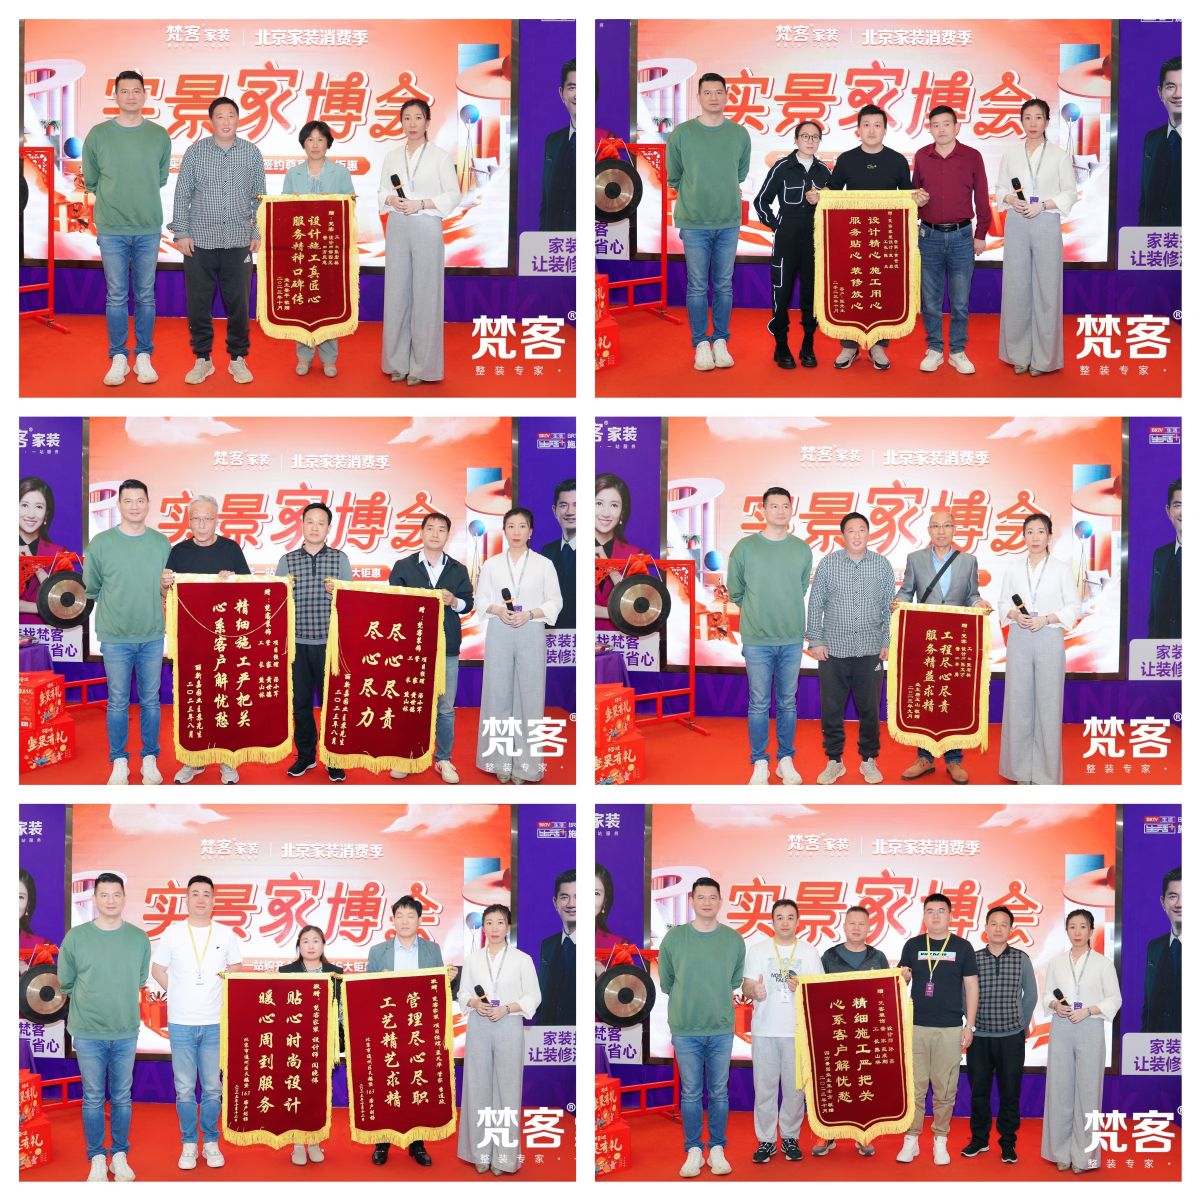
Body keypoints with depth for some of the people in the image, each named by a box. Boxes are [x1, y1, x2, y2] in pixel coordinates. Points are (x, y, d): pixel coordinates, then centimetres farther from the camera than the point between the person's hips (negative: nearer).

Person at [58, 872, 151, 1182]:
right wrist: (89, 1002, 7)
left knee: (122, 1098, 10)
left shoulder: (139, 939, -1)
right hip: (88, 1033, -1)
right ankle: (97, 1159, 15)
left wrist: (120, 1001, 9)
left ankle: (120, 1156, 21)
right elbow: (66, 983, 4)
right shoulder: (76, 937, -6)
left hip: (126, 1032, 1)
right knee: (93, 1099, 5)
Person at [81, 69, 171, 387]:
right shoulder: (98, 134, -1)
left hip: (149, 228, 1)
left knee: (146, 296, 6)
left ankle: (143, 357, 13)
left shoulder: (159, 135, 3)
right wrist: (112, 201, 13)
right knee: (116, 297, 2)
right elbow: (90, 181, 10)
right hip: (111, 229, -1)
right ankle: (118, 358, 9)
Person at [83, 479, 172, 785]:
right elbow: (91, 587, 4)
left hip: (153, 636, 2)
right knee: (118, 702, 5)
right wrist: (114, 608, 4)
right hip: (115, 638, -2)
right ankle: (119, 761, 15)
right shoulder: (101, 543, -5)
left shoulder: (162, 543, 1)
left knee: (151, 701, 9)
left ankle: (150, 759, 20)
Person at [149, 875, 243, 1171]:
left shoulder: (226, 934, 4)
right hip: (181, 1023, 0)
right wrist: (177, 994, 2)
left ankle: (211, 1143, 16)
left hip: (215, 1023, 0)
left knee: (213, 1088, 4)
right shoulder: (173, 932, 2)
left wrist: (223, 993, 1)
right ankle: (189, 1144, 14)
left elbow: (236, 968, 14)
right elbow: (157, 969, 9)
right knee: (184, 1089, 3)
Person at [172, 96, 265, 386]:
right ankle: (203, 359, 15)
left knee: (238, 303, 3)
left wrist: (258, 233, 4)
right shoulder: (195, 152, 2)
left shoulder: (251, 153, 5)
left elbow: (259, 196, 10)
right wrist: (181, 233, -1)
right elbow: (182, 195, 4)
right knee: (198, 302, 3)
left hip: (238, 242, 0)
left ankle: (238, 359, 16)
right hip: (200, 241, 0)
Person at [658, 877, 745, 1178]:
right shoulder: (673, 937, -3)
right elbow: (665, 981, 8)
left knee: (719, 1093, 7)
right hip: (685, 1029, -1)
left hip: (722, 1029, 1)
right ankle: (694, 1151, 12)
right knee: (690, 1094, 5)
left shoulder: (734, 939, 1)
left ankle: (717, 1150, 16)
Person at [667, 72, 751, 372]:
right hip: (694, 223, -2)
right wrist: (694, 196, 10)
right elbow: (673, 178, 8)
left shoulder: (740, 134, 2)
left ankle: (720, 342, 15)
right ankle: (701, 344, 9)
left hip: (729, 222, 2)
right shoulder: (681, 134, -4)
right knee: (698, 287, 1)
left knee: (724, 286, 7)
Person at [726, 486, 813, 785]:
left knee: (788, 702, 9)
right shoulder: (745, 548, -4)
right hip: (756, 640, -2)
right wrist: (755, 613, 10)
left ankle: (785, 760, 19)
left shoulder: (802, 549, 3)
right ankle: (760, 763, 11)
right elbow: (735, 590, 6)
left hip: (792, 639, 2)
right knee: (759, 704, 3)